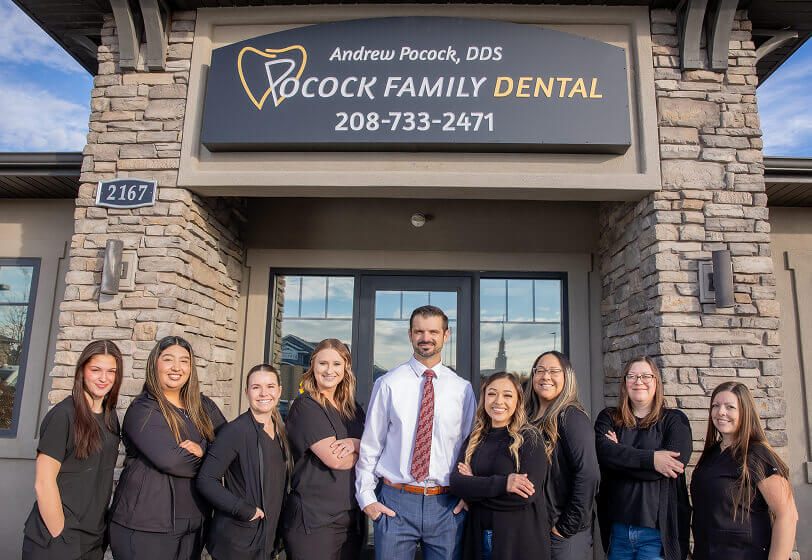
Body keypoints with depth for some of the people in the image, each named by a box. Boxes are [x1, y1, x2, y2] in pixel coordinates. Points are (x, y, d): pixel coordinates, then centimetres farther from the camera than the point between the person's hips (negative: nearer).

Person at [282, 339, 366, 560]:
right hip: (313, 519, -6)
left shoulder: (353, 409, 13)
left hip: (350, 516, 6)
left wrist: (355, 443, -12)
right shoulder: (305, 406, -9)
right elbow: (334, 459, -17)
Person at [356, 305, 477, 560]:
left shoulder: (462, 389, 4)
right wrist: (366, 497, -1)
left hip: (448, 506, 1)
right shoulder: (388, 384, -1)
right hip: (395, 503, -1)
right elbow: (370, 443, 2)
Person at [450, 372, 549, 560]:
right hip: (478, 539, 4)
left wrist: (473, 485, -12)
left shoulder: (530, 438, -8)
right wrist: (502, 484, -22)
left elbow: (526, 495, -19)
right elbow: (456, 483, -9)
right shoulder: (474, 441, 5)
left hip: (520, 543, -4)